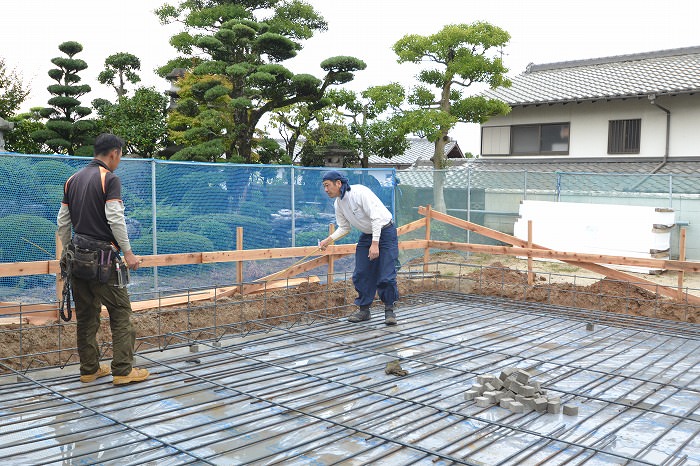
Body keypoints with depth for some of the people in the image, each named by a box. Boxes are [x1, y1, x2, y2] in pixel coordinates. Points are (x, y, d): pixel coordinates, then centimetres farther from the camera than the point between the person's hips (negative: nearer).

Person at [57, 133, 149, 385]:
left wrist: (68, 252, 22)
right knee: (120, 312, 0)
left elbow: (62, 222, 15)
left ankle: (89, 369, 18)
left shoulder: (72, 180, 14)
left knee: (86, 315, 12)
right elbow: (115, 219, -16)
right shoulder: (109, 179, -8)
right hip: (102, 257, -7)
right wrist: (128, 252, -11)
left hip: (77, 256, 7)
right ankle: (123, 371, -1)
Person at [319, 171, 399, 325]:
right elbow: (344, 227, 12)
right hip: (367, 235, 8)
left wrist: (375, 244, -31)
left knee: (386, 275, -11)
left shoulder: (360, 192, -25)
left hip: (385, 232, -7)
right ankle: (364, 310, 14)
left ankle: (389, 310, 3)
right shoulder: (338, 203, 0)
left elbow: (376, 218, -27)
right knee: (361, 274, 3)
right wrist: (328, 240, -2)